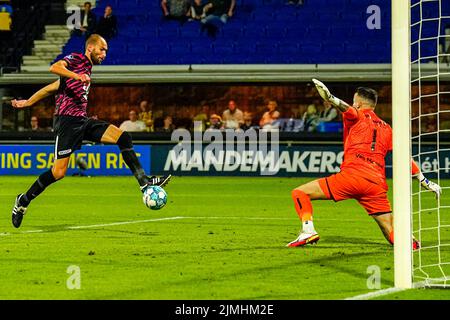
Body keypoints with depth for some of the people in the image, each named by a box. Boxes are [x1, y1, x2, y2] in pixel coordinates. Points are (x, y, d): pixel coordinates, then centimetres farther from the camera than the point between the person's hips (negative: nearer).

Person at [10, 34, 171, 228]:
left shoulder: (87, 68, 25)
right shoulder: (76, 59, 1)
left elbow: (53, 87, 27)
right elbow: (54, 67, -21)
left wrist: (27, 103, 28)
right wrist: (77, 76, -33)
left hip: (82, 121, 9)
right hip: (67, 120, -9)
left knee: (123, 138, -6)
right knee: (59, 172, -13)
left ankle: (144, 182, -9)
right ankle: (24, 201, 5)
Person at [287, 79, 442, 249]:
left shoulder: (357, 116, 12)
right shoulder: (386, 129, 25)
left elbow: (347, 109, -13)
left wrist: (330, 98, -32)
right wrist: (424, 180, 29)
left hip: (352, 175, -5)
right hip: (377, 185, 5)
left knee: (299, 193, 0)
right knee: (392, 234, 11)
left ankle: (308, 230, -21)